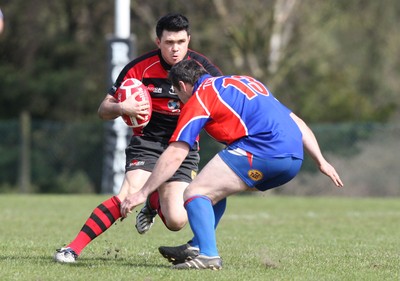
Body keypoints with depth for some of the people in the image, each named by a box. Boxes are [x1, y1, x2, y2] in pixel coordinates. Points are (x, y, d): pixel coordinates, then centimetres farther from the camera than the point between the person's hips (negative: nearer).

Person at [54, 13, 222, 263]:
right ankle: (74, 248, -25)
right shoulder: (140, 68, -10)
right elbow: (104, 110, -5)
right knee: (130, 194, -29)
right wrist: (121, 108, -28)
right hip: (148, 141, -2)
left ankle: (154, 204, 25)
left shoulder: (200, 65, -7)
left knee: (176, 221, -13)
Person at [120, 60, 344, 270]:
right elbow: (297, 123, 27)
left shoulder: (198, 99, 7)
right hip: (295, 158, 8)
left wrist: (143, 193, 4)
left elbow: (175, 155, 0)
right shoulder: (245, 81, 30)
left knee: (195, 193, -5)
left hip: (262, 153, -8)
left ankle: (208, 255, -20)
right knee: (215, 188, 26)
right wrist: (322, 161, 29)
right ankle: (198, 247, 30)